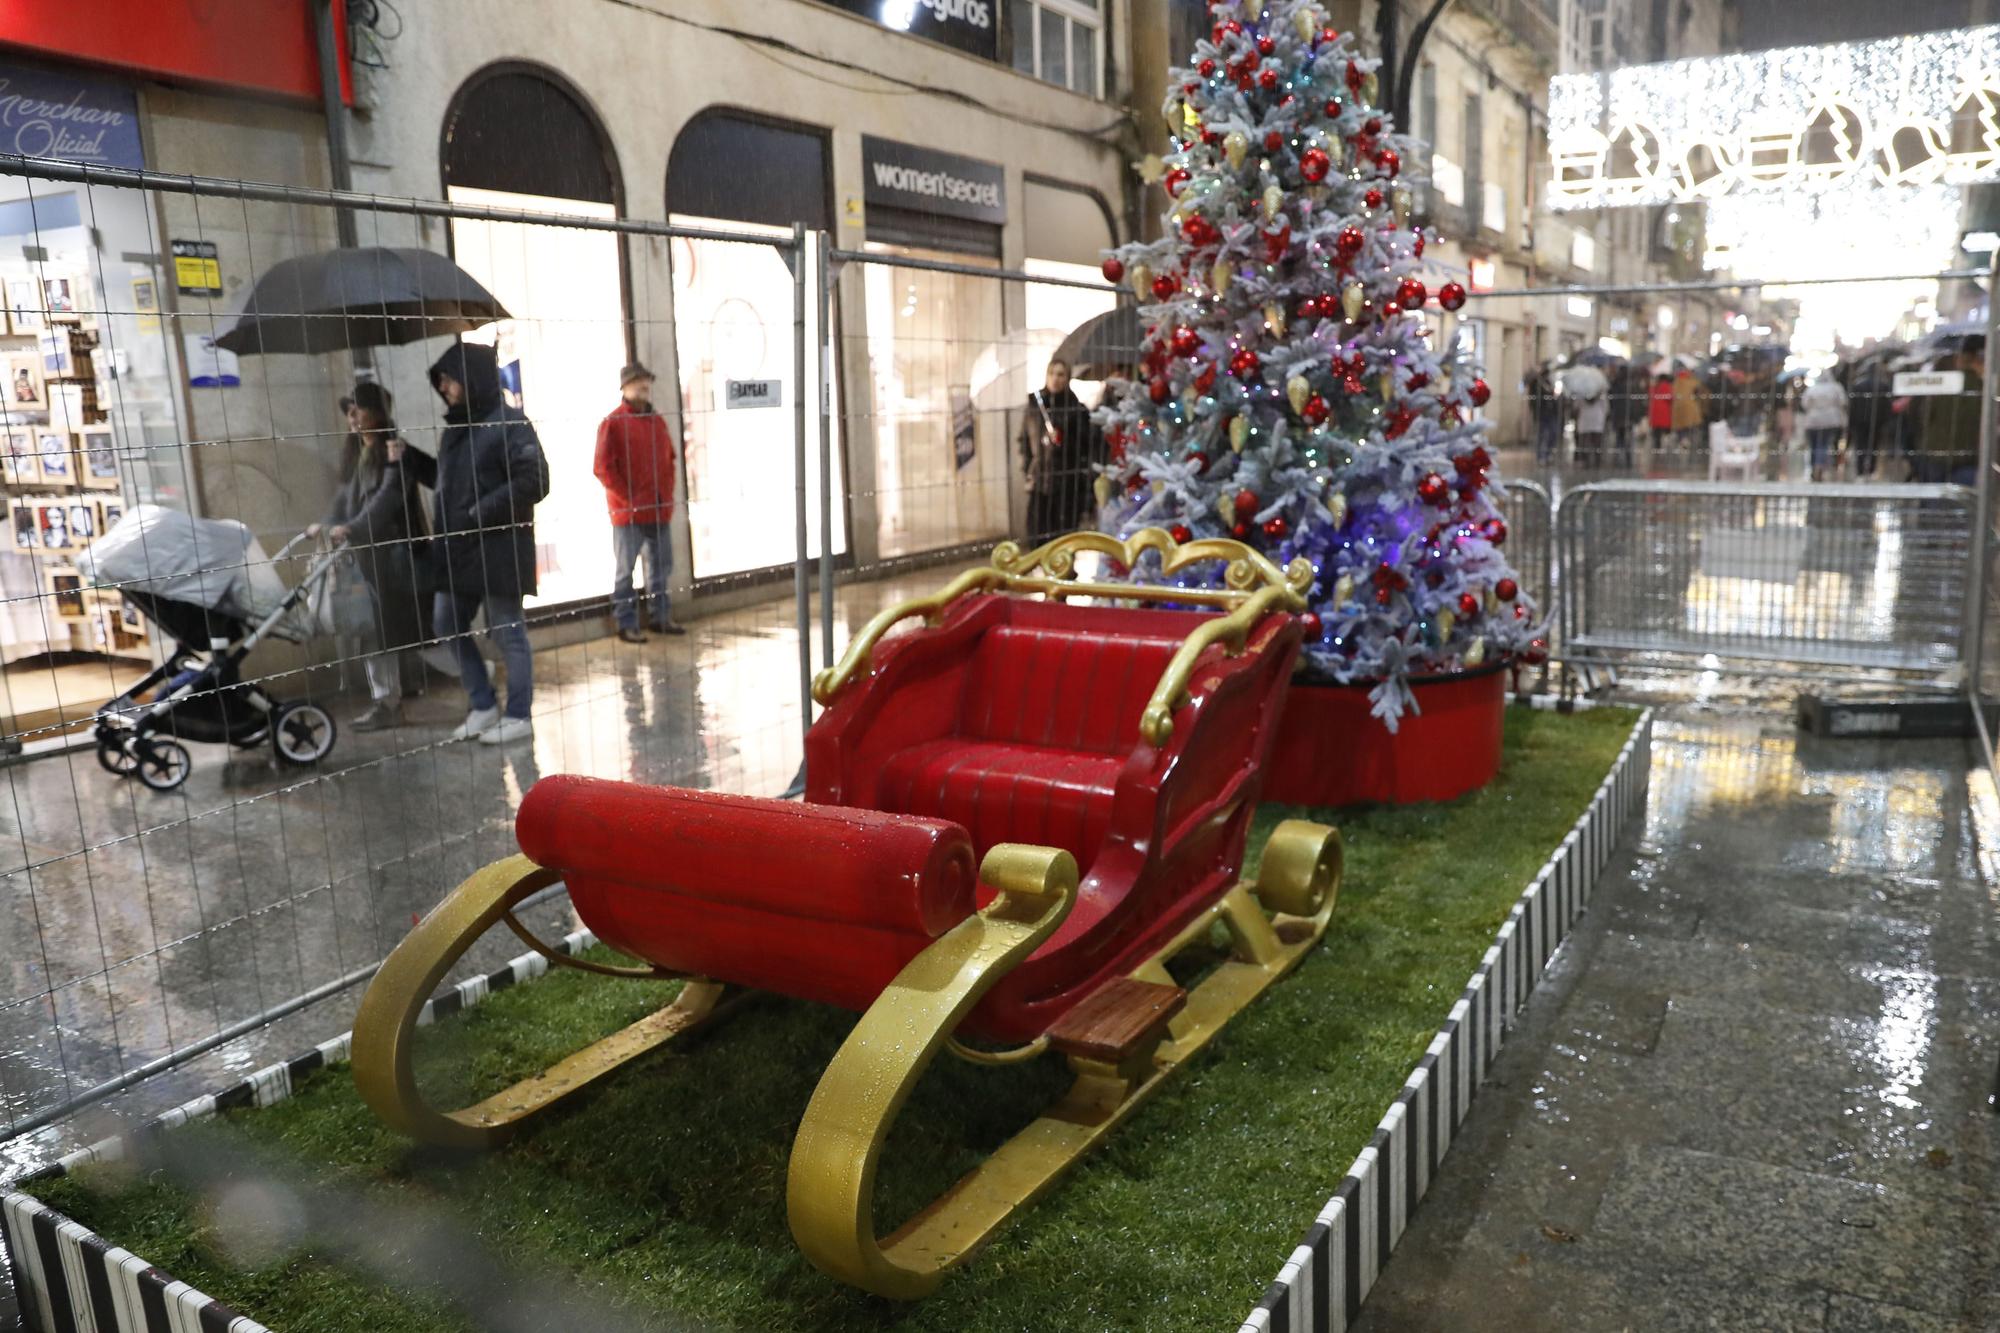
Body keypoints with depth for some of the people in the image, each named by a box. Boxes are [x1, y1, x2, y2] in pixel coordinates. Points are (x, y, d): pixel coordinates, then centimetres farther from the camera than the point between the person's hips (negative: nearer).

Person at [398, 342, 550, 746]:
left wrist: (477, 515, -20)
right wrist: (409, 458, 10)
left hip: (499, 548, -9)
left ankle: (518, 716, 13)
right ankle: (483, 708, 26)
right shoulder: (455, 428, 13)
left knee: (507, 632, 0)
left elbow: (534, 481, -19)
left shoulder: (509, 424, -11)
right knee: (449, 625, 13)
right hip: (457, 548, 9)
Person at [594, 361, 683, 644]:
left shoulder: (657, 421, 14)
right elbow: (604, 469, -10)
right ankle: (627, 625, 6)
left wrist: (667, 493, 8)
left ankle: (661, 617, 22)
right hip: (628, 511, -6)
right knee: (625, 570, 0)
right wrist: (628, 499, -12)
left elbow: (669, 460, 20)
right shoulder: (612, 423, -6)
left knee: (661, 566, 12)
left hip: (660, 509, 6)